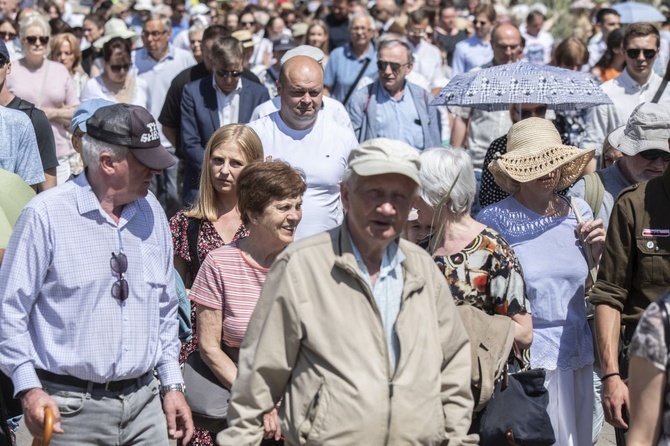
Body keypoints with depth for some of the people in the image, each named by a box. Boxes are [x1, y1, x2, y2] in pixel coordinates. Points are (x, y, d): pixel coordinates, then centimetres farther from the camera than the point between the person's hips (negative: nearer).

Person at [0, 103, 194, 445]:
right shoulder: (45, 215, -9)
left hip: (144, 401, 5)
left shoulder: (151, 212, 10)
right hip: (70, 409, -5)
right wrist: (29, 388, -14)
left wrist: (172, 384, 15)